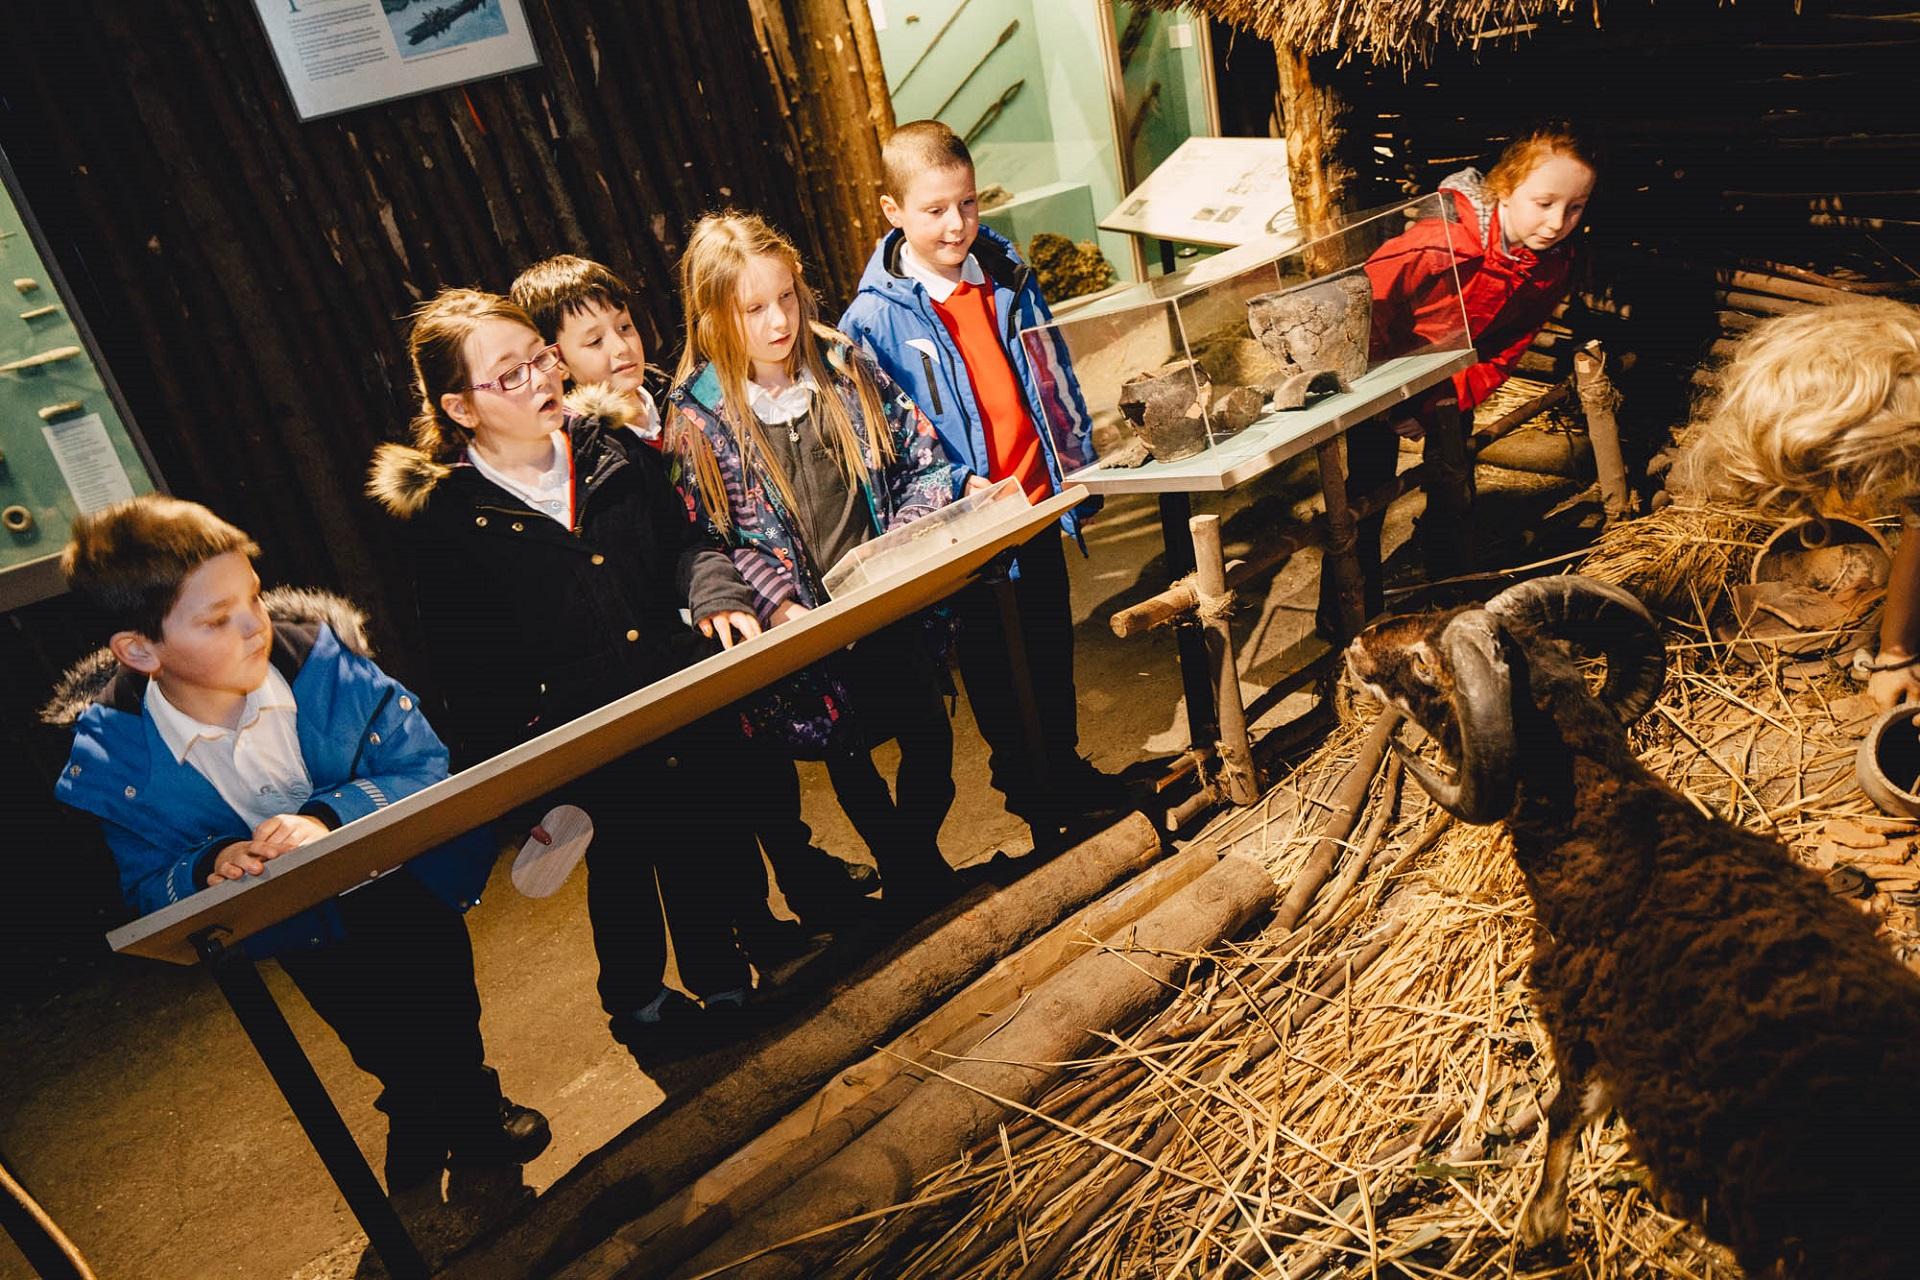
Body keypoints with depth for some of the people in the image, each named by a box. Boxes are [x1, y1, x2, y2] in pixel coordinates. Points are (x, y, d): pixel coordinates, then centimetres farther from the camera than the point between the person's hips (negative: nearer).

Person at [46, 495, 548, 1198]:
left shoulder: (320, 657, -16)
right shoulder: (109, 762, -13)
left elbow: (425, 765, -13)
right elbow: (147, 888, -3)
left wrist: (329, 817, -30)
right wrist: (209, 871, -26)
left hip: (409, 884, 1)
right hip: (295, 923, 0)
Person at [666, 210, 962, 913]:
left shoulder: (842, 364, -4)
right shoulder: (698, 416, -12)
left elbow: (922, 459, 0)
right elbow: (718, 540, -12)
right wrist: (784, 609, -24)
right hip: (808, 630, -2)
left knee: (929, 735, 15)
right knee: (848, 755, 17)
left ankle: (920, 853, 42)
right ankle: (899, 869, 42)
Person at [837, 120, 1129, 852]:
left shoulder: (1006, 276, 2)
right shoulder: (873, 319, -14)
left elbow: (1054, 379, 10)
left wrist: (1080, 467, 9)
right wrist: (958, 487, -22)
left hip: (1038, 503, 5)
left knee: (1053, 646, 19)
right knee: (995, 667, 11)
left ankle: (1065, 769, 41)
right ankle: (1030, 792, 32)